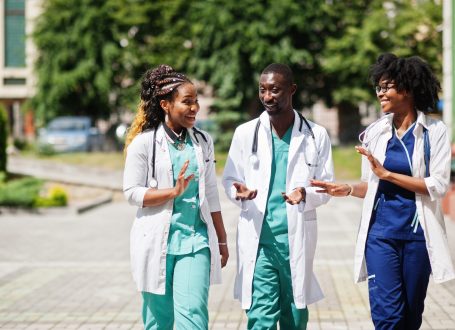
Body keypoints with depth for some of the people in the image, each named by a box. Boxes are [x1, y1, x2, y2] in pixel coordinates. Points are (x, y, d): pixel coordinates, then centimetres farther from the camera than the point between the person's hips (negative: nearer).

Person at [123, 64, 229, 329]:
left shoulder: (203, 142, 9)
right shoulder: (143, 143, -3)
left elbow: (211, 194, 13)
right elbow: (132, 192, -5)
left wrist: (222, 240, 16)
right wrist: (174, 191, -17)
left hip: (196, 239, 2)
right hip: (157, 241, -2)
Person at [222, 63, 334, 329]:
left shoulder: (316, 135, 4)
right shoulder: (246, 133, 5)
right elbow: (230, 179, 10)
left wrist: (306, 194, -16)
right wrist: (239, 192, -13)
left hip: (297, 239, 1)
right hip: (258, 240, -1)